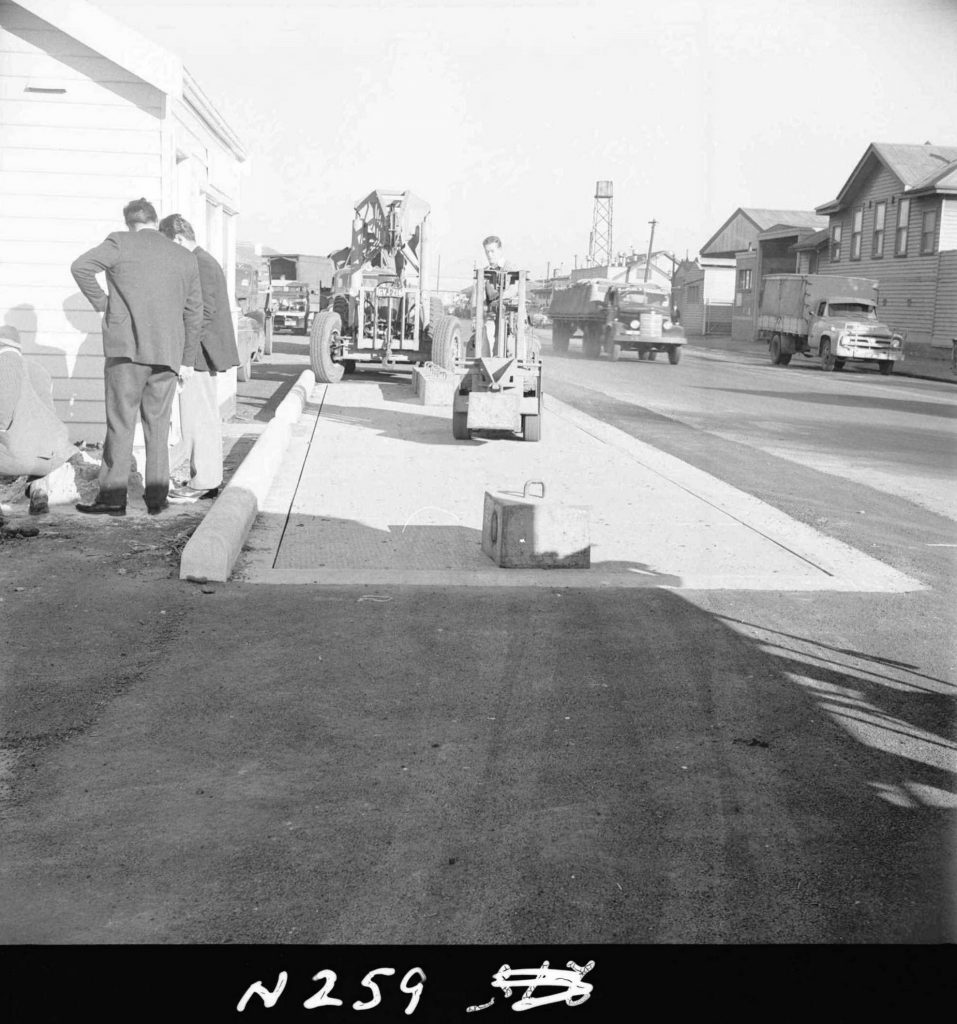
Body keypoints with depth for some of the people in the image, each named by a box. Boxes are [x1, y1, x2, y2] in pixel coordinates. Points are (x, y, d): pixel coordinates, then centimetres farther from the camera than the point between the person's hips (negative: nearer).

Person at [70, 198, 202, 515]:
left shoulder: (120, 243, 1)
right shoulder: (186, 258, 13)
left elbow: (81, 266, -13)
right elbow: (194, 313, 14)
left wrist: (100, 302, 0)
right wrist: (188, 359, 19)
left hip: (127, 348, -3)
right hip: (168, 353, 4)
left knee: (120, 423, 0)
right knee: (158, 424, 9)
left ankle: (113, 497, 0)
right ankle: (157, 496, 9)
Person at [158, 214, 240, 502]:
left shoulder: (200, 264, -14)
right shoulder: (203, 262, 18)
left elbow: (205, 312, -21)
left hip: (198, 354, -11)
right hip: (200, 354, 11)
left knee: (199, 419, -6)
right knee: (205, 417, 13)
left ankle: (202, 483, -2)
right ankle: (209, 478, 20)